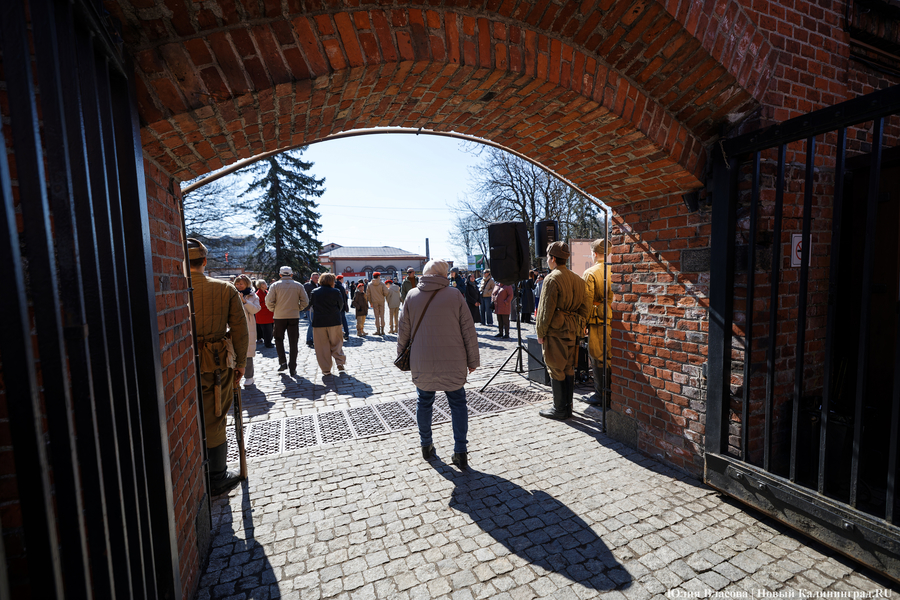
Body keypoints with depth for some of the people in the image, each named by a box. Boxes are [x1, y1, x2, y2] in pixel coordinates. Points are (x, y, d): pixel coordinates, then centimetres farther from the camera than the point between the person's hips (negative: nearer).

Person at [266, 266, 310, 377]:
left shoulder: (275, 285, -1)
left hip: (279, 317, 0)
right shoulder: (298, 285, 1)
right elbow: (305, 302, -2)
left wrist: (273, 310, 10)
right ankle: (292, 368, 9)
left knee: (279, 339, 19)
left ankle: (282, 362, 6)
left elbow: (269, 302, -7)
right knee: (293, 343, 6)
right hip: (294, 317, 1)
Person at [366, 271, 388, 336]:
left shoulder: (370, 285, 1)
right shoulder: (381, 284, -5)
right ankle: (382, 330, 4)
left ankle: (378, 330, 6)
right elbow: (385, 293, -11)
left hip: (374, 302, 1)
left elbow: (368, 295, 2)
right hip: (381, 301, -1)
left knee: (377, 316, 5)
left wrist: (370, 302, 11)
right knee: (382, 315, 5)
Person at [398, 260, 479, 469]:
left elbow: (404, 330, 5)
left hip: (422, 363, 2)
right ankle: (460, 451, 14)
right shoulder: (455, 296, -5)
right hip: (453, 362, -1)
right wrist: (472, 360, 5)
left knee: (424, 402, 19)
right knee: (458, 403, 12)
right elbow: (469, 331, -4)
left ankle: (426, 445, 32)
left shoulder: (412, 295, 0)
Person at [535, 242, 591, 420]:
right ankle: (568, 407, 25)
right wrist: (578, 325, 17)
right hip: (572, 331, 8)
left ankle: (559, 410, 11)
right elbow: (585, 305, 13)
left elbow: (546, 310, -15)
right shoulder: (577, 279, 10)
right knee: (569, 369, 15)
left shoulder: (552, 279, -14)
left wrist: (540, 333, -7)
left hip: (556, 332, -8)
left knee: (556, 371, 2)